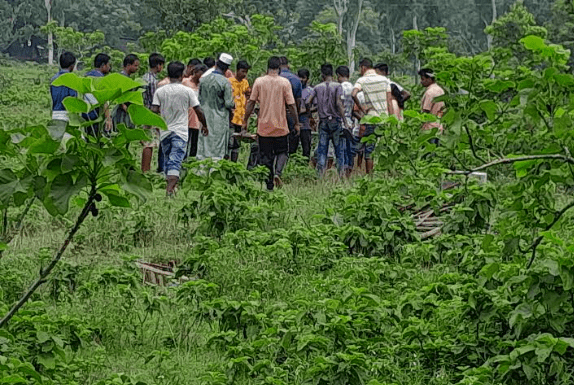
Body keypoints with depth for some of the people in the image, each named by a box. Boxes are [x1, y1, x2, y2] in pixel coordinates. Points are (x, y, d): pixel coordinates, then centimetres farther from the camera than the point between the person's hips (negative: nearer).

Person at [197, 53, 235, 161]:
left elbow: (199, 98, 8)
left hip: (205, 118, 4)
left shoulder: (203, 79, 2)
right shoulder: (225, 82, -13)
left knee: (203, 143, 10)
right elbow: (228, 103, -12)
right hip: (220, 119, -4)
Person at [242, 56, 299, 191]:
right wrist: (297, 123, 4)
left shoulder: (259, 81, -2)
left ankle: (269, 185, 7)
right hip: (281, 127, -1)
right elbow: (291, 105, -7)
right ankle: (278, 172, -11)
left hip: (263, 127, 1)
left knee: (265, 156, 8)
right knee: (282, 152, 15)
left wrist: (245, 122, 8)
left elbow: (251, 103, -1)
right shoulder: (284, 82, -6)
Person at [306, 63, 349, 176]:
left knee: (322, 149, 4)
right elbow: (338, 104, -12)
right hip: (335, 120, -2)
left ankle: (321, 174, -3)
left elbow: (308, 103, 2)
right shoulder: (337, 86, -2)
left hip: (323, 121, 2)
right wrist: (345, 122, -11)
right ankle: (341, 174, 2)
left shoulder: (317, 87, 7)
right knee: (339, 148, 4)